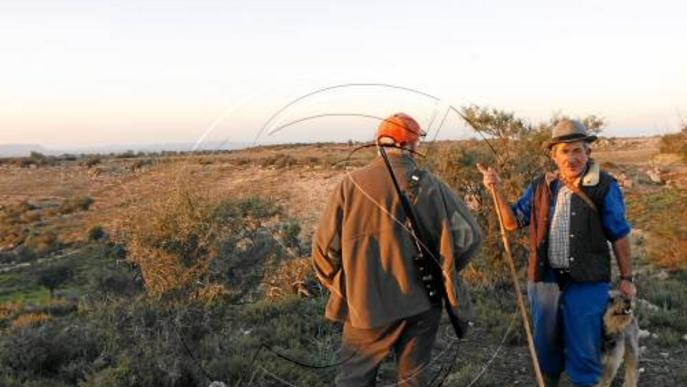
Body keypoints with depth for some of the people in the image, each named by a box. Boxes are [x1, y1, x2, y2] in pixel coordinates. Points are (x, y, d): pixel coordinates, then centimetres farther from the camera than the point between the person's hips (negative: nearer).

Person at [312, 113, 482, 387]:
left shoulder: (352, 184, -11)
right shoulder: (430, 185, -8)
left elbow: (325, 246, -10)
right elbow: (467, 234, -9)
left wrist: (339, 287, 7)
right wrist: (441, 272, 8)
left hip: (366, 304, -1)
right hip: (422, 303, 2)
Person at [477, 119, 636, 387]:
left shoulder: (604, 187, -6)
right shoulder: (540, 187, 5)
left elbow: (619, 235, 0)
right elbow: (512, 222, 8)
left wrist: (626, 278, 2)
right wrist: (496, 191, -5)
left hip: (587, 283, -4)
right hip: (545, 280, 4)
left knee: (583, 353, 4)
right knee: (546, 347, 19)